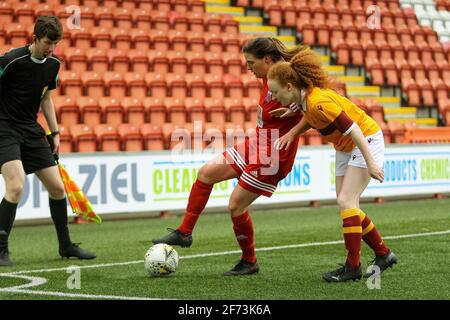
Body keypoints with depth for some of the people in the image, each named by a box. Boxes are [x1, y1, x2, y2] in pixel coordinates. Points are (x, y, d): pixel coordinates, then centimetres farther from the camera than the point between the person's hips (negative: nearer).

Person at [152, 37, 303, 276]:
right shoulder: (269, 79, 1)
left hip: (271, 158, -10)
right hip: (256, 147, 10)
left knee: (235, 207, -2)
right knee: (206, 173, 10)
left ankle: (249, 263, 19)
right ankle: (184, 233, 18)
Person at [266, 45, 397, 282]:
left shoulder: (319, 102, -31)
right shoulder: (305, 98, -6)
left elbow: (354, 131, -28)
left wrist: (370, 164, -24)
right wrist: (292, 133, -4)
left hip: (366, 142, -9)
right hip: (345, 148, 9)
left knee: (346, 201, -16)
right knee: (347, 205, 7)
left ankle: (353, 267, -11)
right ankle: (383, 254, 20)